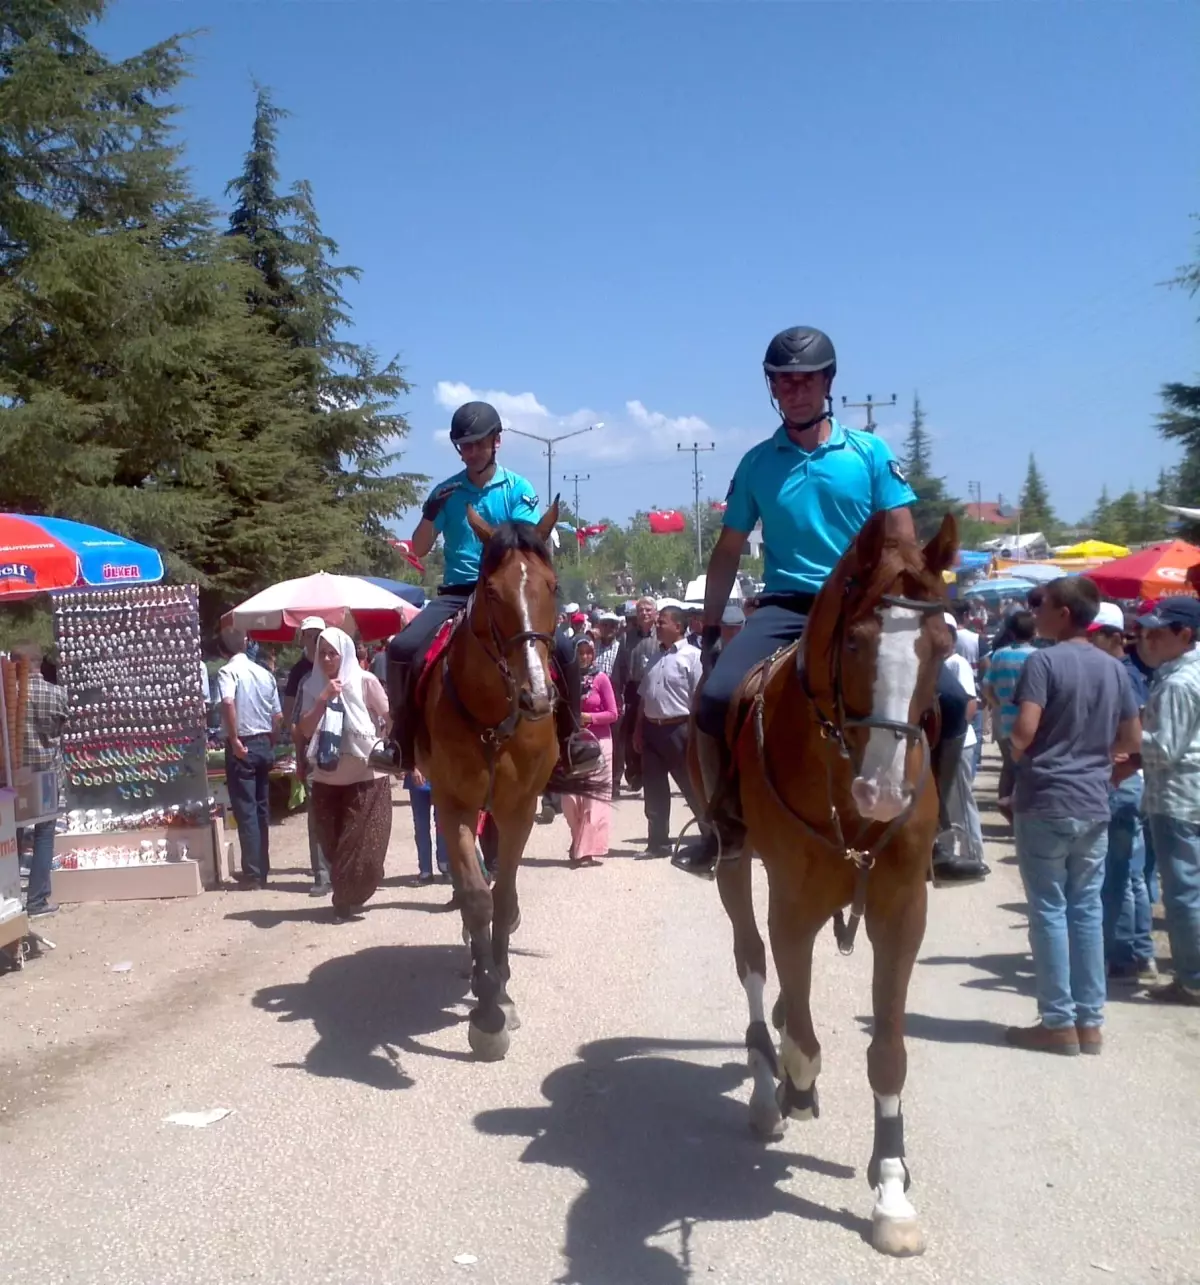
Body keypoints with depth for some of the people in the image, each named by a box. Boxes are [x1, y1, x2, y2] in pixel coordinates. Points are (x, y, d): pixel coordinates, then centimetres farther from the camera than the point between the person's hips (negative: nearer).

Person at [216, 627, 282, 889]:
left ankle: (253, 873, 1)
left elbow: (228, 703, -29)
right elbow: (278, 716, 9)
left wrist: (235, 740, -22)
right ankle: (263, 868, 19)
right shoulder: (265, 673, 9)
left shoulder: (228, 671, -9)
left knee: (245, 811, -1)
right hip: (264, 745, 6)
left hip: (243, 746, -6)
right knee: (261, 808, 14)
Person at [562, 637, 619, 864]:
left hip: (598, 741, -3)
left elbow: (612, 713, -5)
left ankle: (587, 848, 2)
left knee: (594, 796, -2)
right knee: (570, 797, 0)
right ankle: (581, 843, 21)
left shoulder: (601, 678, -5)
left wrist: (588, 717, -17)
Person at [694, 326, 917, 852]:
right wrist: (709, 626, 9)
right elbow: (728, 551, 13)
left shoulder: (870, 452, 5)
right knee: (716, 697, -23)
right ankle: (724, 817, -2)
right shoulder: (758, 463, 8)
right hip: (785, 605, 1)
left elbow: (902, 542, 4)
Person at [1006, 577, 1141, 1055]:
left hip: (1045, 804, -6)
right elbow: (1133, 739, 12)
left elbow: (1024, 731, -20)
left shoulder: (1044, 662, -12)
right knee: (1087, 909, 11)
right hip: (1094, 805, 6)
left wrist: (1017, 755, 0)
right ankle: (1090, 1021, 17)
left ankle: (1059, 1023, 7)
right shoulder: (1114, 668, 8)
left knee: (1049, 910, 2)